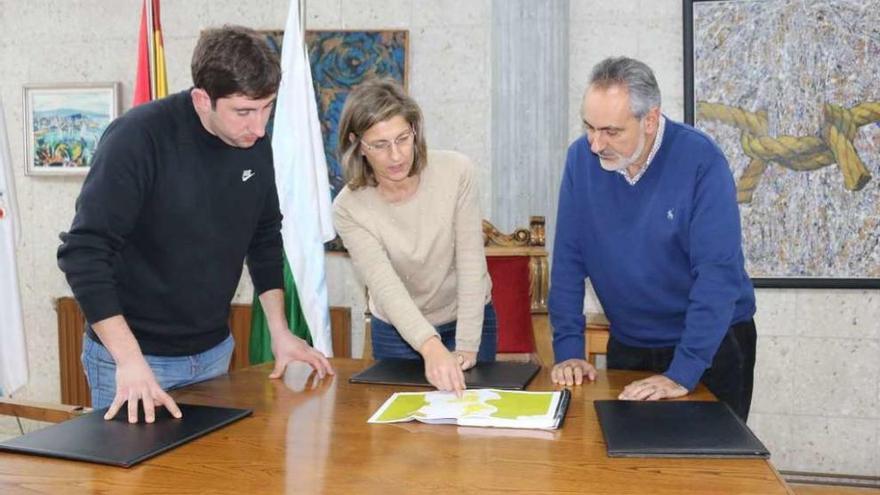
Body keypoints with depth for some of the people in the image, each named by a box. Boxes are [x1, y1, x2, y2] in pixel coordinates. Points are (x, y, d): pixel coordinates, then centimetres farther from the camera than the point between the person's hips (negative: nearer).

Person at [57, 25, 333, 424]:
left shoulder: (255, 143, -4)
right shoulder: (138, 137, -21)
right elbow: (84, 253, -22)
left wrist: (280, 331, 3)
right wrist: (130, 359, -27)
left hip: (214, 351, 6)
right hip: (132, 354, -5)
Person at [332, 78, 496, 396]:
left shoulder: (456, 171, -19)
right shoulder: (348, 209, -20)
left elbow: (471, 264, -18)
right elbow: (387, 287, -29)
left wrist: (467, 346, -23)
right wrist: (431, 348, -45)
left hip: (469, 319, 0)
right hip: (397, 332, 0)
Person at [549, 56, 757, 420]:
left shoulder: (700, 159, -20)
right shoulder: (581, 157, -9)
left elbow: (718, 274, -23)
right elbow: (569, 260, -5)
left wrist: (682, 373, -27)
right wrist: (568, 348, -10)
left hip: (711, 345, -3)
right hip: (627, 347, 3)